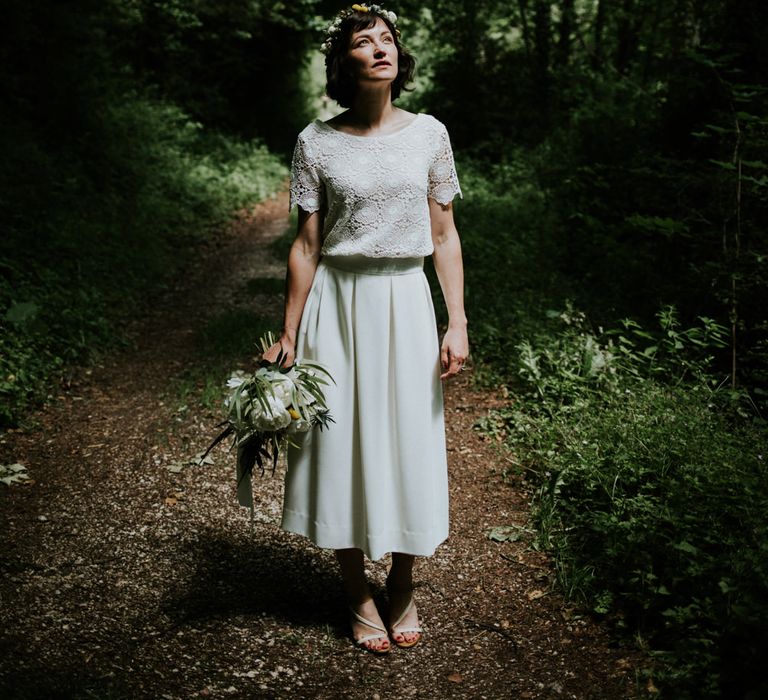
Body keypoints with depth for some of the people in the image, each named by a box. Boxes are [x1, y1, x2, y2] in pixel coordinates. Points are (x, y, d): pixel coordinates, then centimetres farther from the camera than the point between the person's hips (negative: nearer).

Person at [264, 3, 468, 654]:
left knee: (410, 441, 6)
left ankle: (404, 587, 28)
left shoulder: (428, 134, 2)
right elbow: (307, 245, 0)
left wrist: (458, 322, -3)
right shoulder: (317, 143, -2)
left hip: (406, 306, 1)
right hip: (338, 307, -1)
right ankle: (359, 596, 23)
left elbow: (445, 237, 4)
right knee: (343, 442, 5)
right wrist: (288, 336, 0)